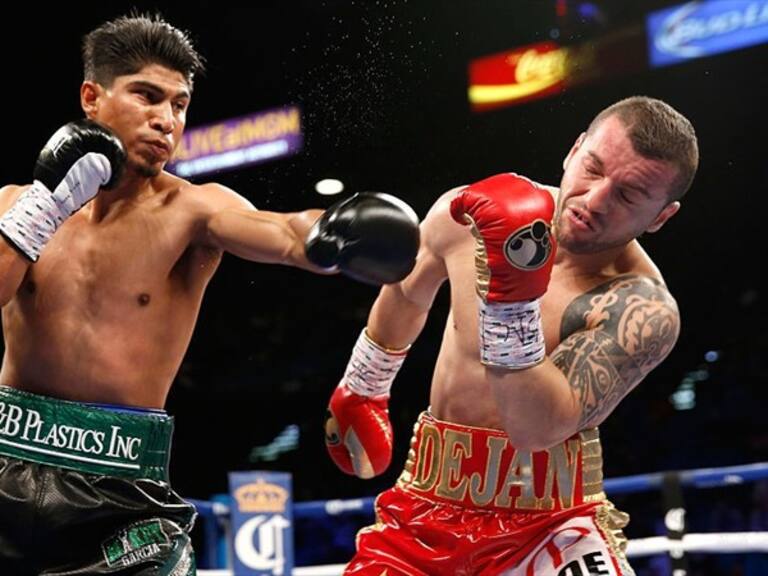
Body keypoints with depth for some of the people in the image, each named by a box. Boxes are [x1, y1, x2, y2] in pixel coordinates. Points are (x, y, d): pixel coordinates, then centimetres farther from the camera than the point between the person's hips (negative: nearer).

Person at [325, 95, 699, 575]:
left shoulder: (642, 310, -20)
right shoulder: (469, 214, -5)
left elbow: (540, 429, -31)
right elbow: (407, 294, 16)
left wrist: (514, 291, -38)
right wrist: (361, 389, 27)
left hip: (549, 523, -4)